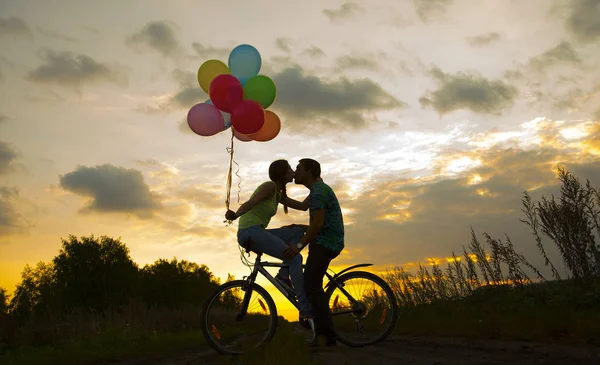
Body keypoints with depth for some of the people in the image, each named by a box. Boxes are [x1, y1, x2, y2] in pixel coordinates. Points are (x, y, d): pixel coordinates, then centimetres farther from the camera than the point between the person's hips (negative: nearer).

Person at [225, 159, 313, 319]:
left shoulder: (278, 193, 21)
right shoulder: (269, 186, -7)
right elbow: (249, 203, -21)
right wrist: (235, 215, -40)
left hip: (257, 232, 9)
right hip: (250, 232, -9)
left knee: (297, 232, 8)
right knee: (295, 258, -15)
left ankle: (283, 275, 0)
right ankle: (306, 309, -14)